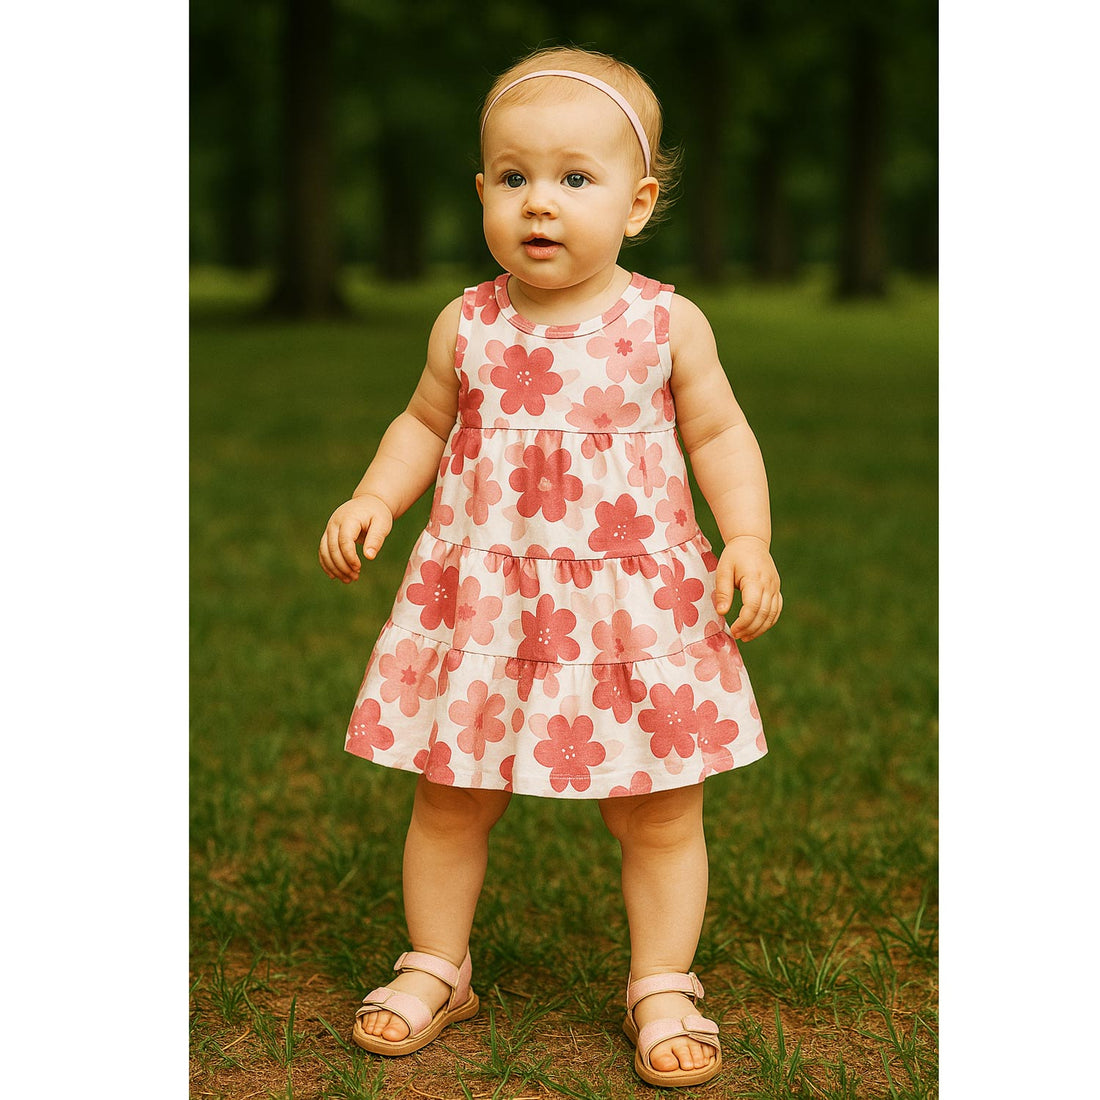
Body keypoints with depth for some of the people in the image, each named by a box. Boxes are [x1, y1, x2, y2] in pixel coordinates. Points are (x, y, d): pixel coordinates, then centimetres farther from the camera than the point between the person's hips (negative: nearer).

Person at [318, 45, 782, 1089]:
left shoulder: (667, 324, -5)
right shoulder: (467, 326, 0)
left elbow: (721, 435, 2)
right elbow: (425, 425, 13)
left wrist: (749, 542, -11)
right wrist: (374, 497, -3)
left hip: (635, 601, -1)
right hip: (481, 599, 2)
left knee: (659, 810, 7)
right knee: (450, 799, 11)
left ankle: (662, 987, 26)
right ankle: (435, 967, 31)